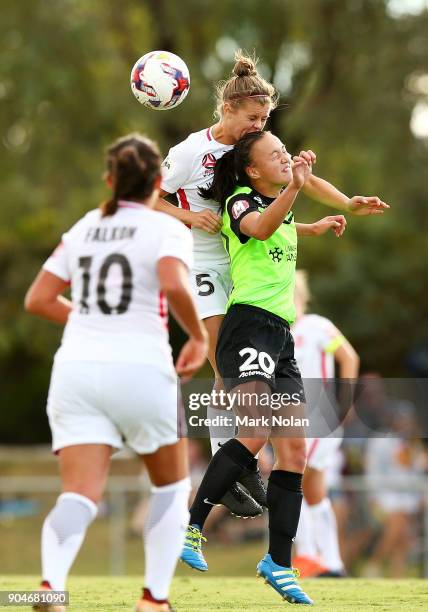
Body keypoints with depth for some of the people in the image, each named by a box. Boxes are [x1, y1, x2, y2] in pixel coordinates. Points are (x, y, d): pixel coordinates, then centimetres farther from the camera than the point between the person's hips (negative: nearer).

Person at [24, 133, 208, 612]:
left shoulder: (83, 228, 14)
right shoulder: (167, 229, -1)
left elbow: (37, 299, 15)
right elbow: (175, 286, -21)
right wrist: (198, 336, -5)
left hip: (75, 370, 3)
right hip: (140, 369, -3)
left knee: (79, 495, -8)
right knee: (172, 486, 20)